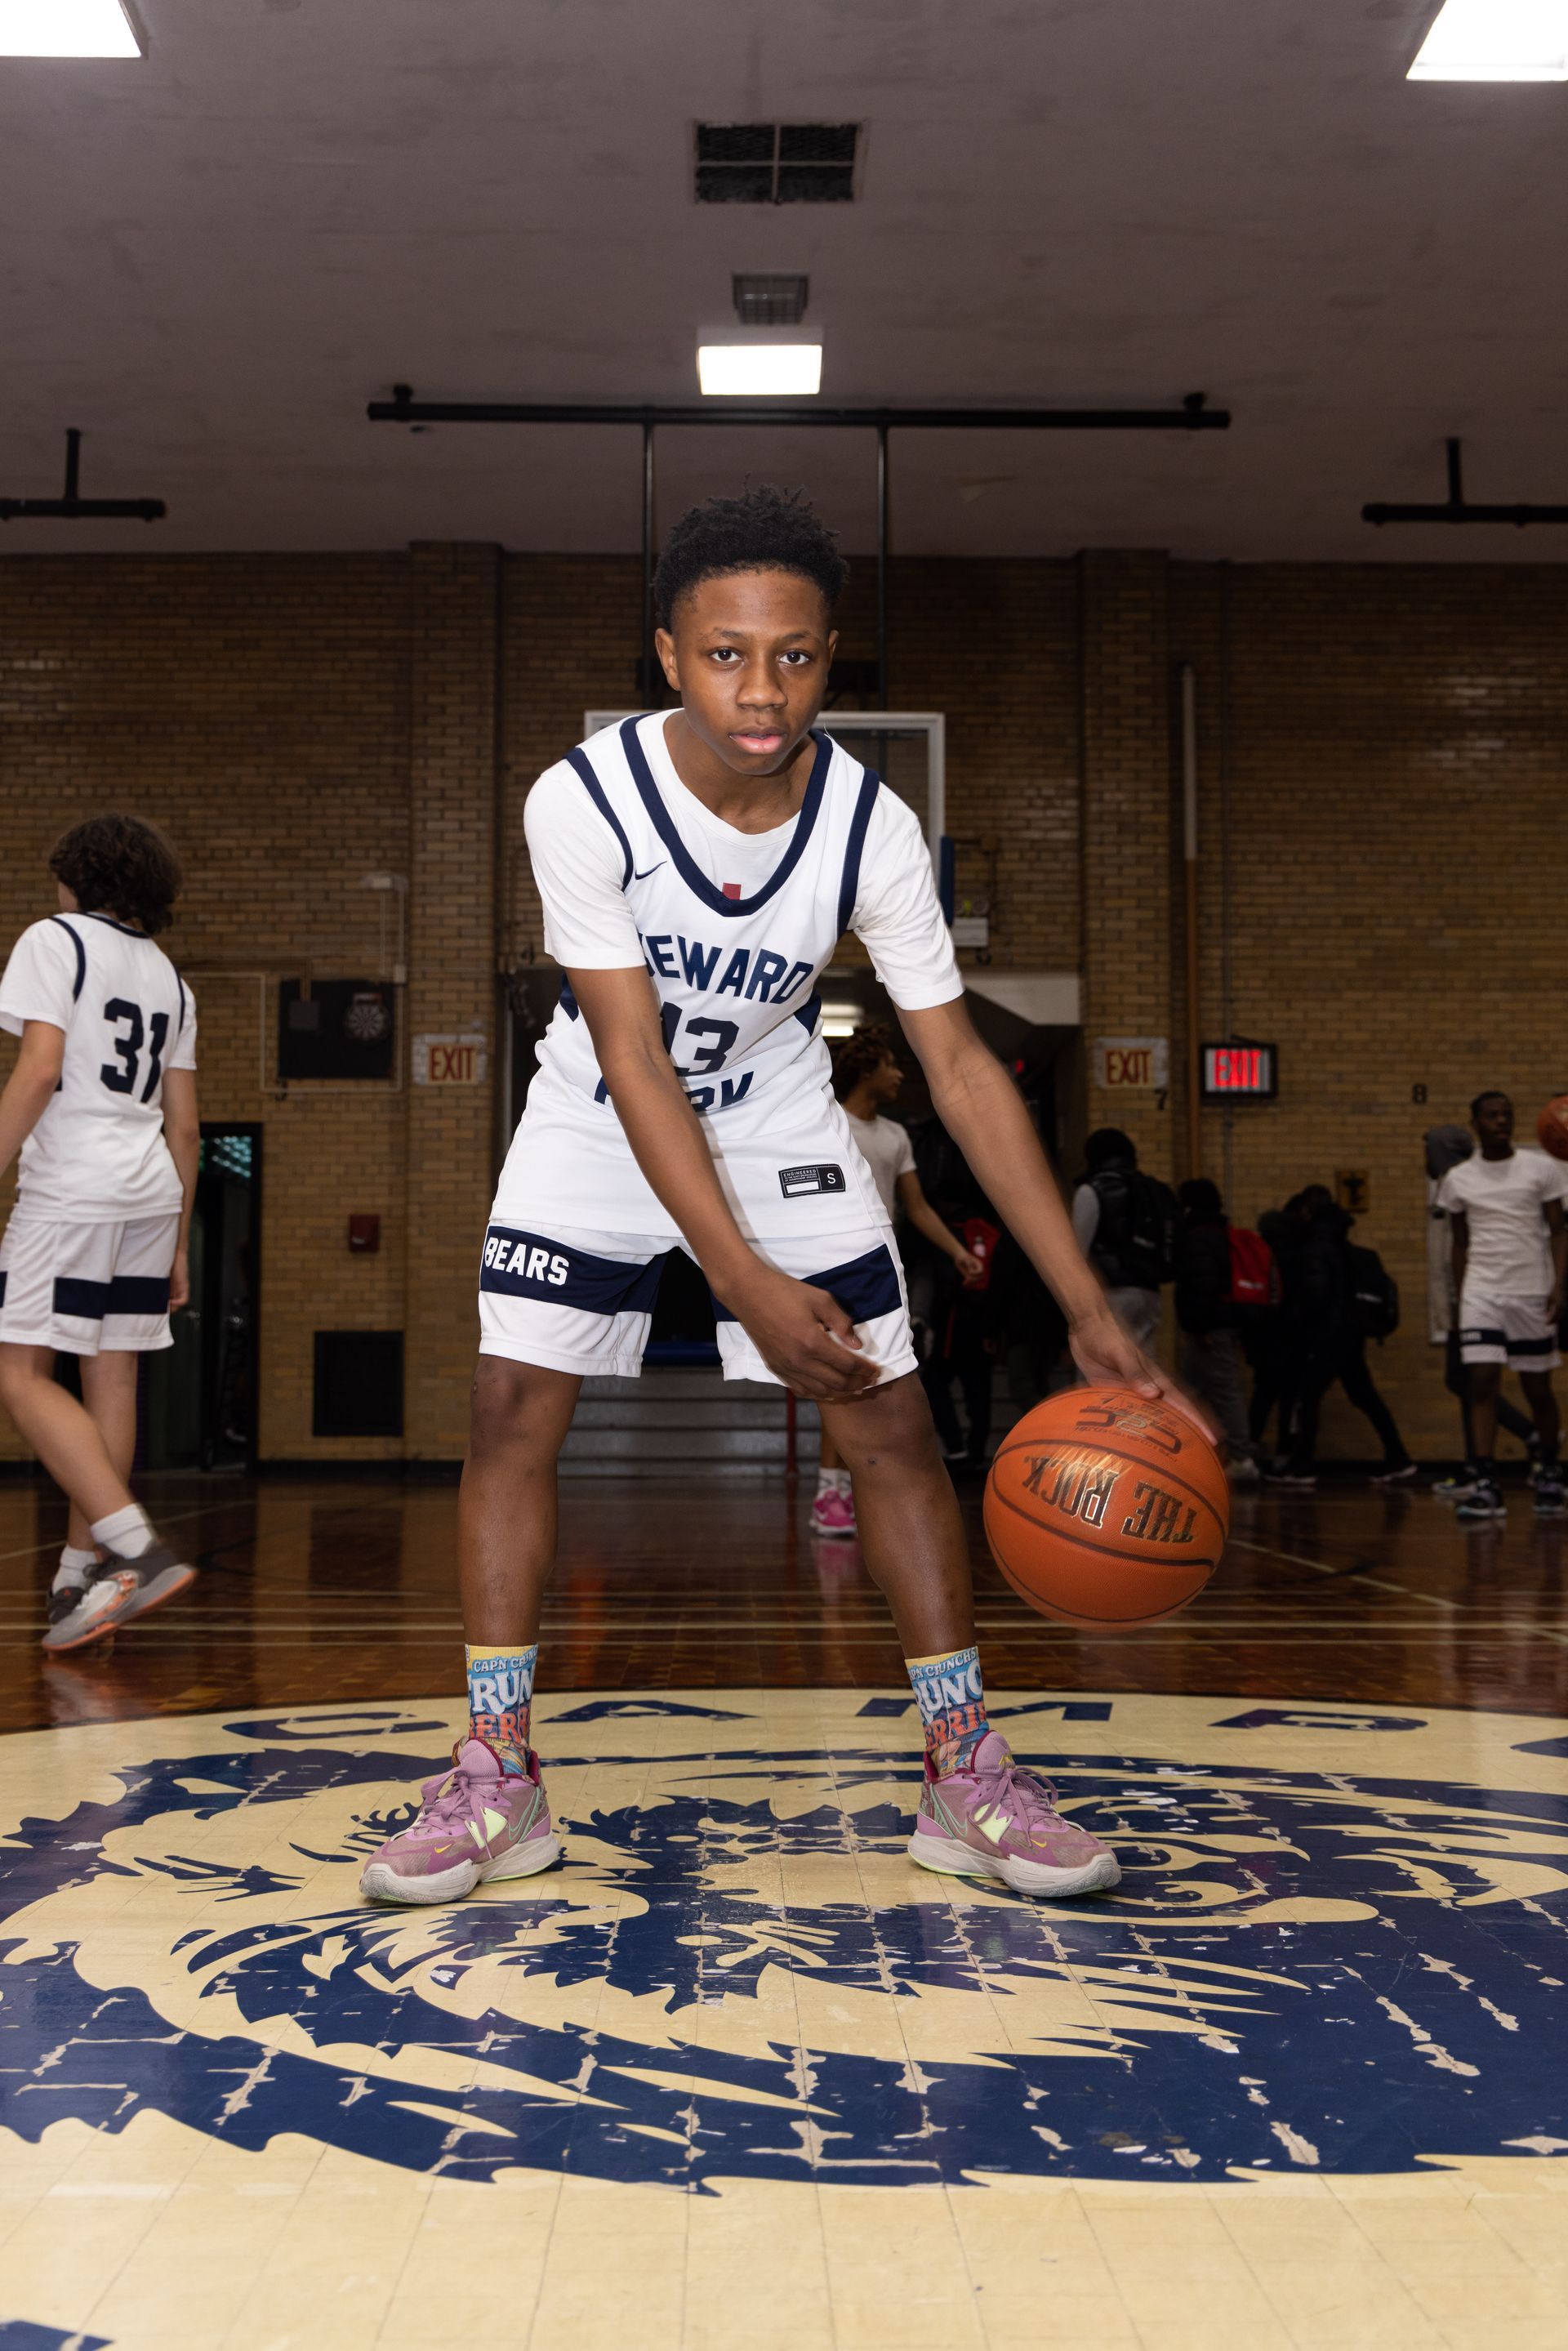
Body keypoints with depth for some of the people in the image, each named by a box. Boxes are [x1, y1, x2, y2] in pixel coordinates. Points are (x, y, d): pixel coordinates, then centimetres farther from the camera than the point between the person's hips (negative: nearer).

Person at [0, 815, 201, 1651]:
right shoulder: (167, 975, 18)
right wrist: (178, 1242, 19)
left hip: (70, 1189, -7)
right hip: (151, 1194, 7)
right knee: (111, 1378, 7)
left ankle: (139, 1550, -18)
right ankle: (79, 1579, 10)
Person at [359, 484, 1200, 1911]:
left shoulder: (870, 827, -22)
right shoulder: (584, 801, -27)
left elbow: (961, 1068, -18)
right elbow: (634, 1064, -26)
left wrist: (1090, 1311, -22)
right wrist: (749, 1286, -34)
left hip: (779, 1119, 1)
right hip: (601, 1126, 0)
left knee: (894, 1426, -5)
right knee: (513, 1413, -8)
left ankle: (969, 1778, 8)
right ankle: (496, 1783, 5)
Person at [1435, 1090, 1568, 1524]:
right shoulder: (1458, 1179, 6)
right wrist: (1459, 1298, 12)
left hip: (1532, 1293, 0)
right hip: (1481, 1293, 1)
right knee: (1481, 1383, -12)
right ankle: (1486, 1488, -13)